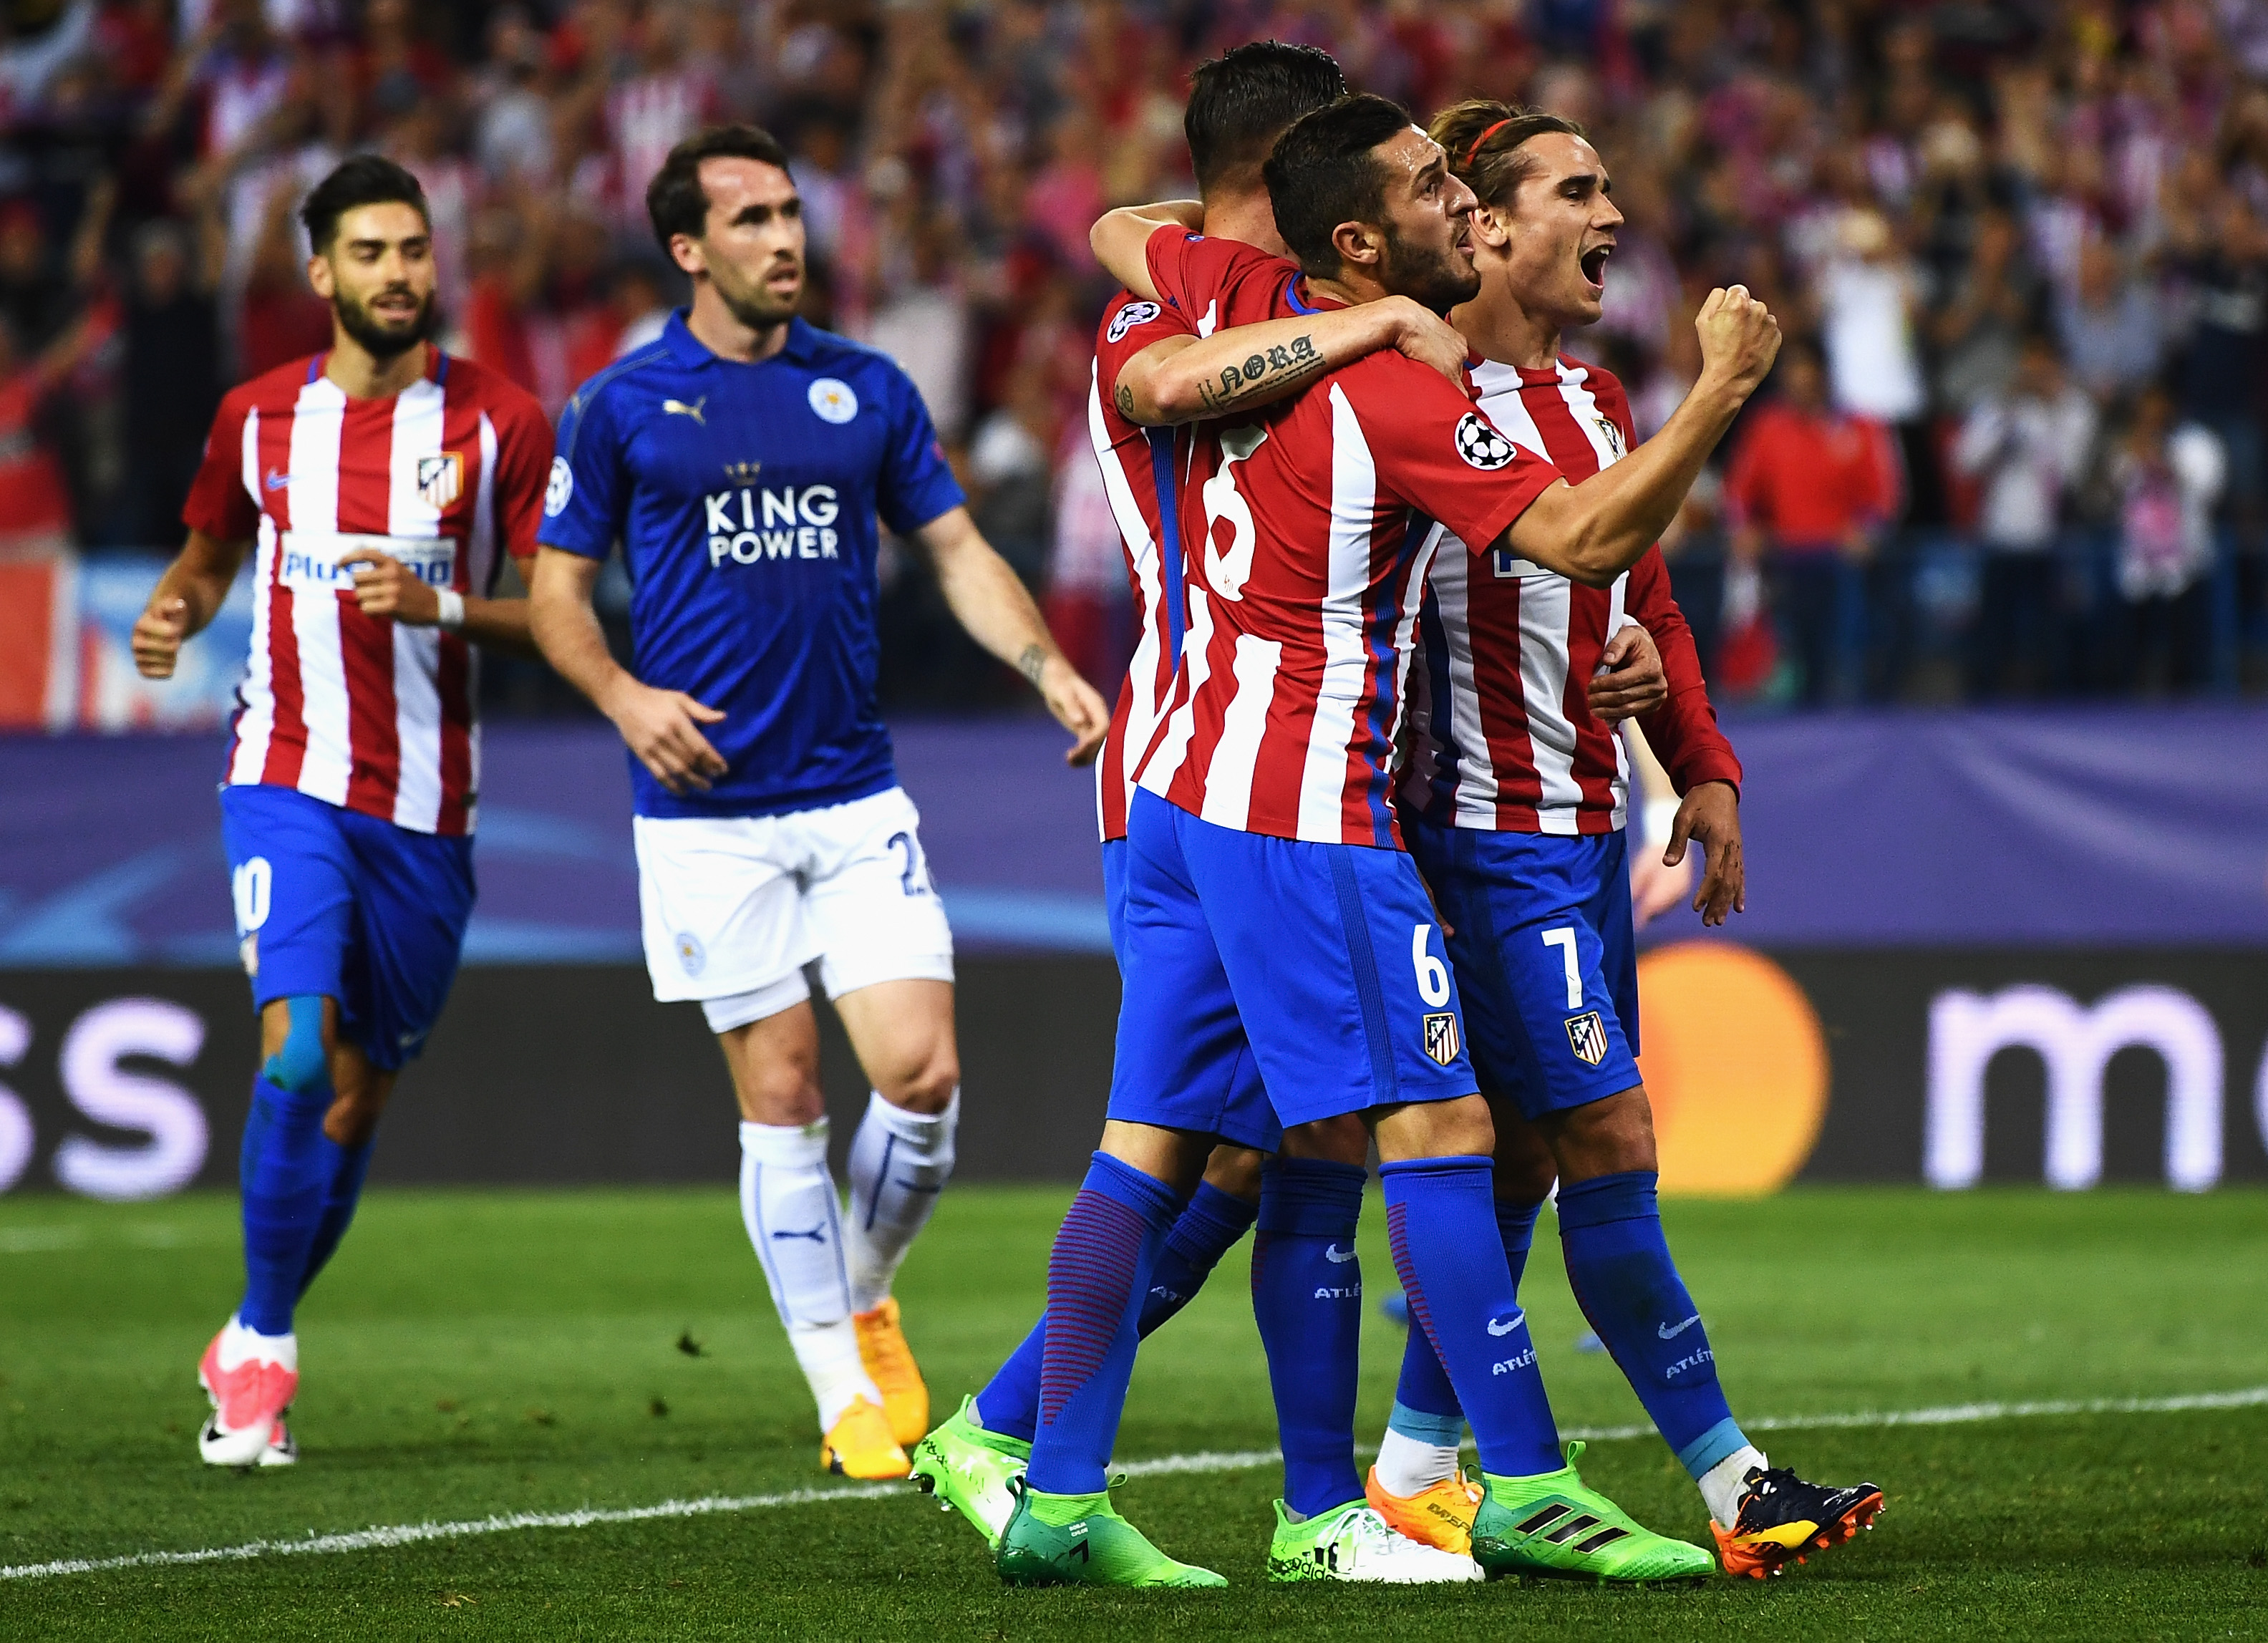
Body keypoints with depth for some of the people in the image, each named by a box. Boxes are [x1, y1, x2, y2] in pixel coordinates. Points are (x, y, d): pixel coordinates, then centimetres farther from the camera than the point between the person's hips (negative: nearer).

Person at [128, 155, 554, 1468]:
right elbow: (210, 553, 22)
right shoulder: (259, 419, 5)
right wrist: (173, 614, 0)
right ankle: (263, 1355, -8)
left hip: (430, 809, 1)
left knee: (362, 1095, 8)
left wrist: (443, 608, -18)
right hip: (290, 779, -1)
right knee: (298, 1048, -21)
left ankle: (256, 1339, 29)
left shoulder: (501, 423, 0)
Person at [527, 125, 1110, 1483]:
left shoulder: (868, 390, 8)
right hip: (711, 806, -2)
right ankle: (844, 1391, 8)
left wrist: (1050, 668, -3)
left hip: (857, 799, 2)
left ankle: (865, 1296, 19)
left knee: (924, 1071, -8)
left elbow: (957, 551, 12)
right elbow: (559, 585, 7)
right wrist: (624, 695, -11)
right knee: (782, 1093, -2)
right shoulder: (622, 406, 1)